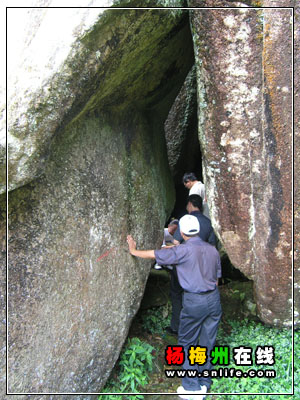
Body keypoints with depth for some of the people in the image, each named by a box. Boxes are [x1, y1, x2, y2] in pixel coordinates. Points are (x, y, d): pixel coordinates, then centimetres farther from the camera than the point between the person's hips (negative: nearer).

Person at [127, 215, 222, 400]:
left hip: (194, 301, -6)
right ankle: (204, 383, 26)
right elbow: (216, 278, 12)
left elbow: (154, 254, -7)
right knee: (207, 342, 15)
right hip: (214, 298, 6)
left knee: (187, 343, 9)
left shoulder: (183, 250, -13)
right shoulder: (212, 249, 6)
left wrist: (134, 251, 9)